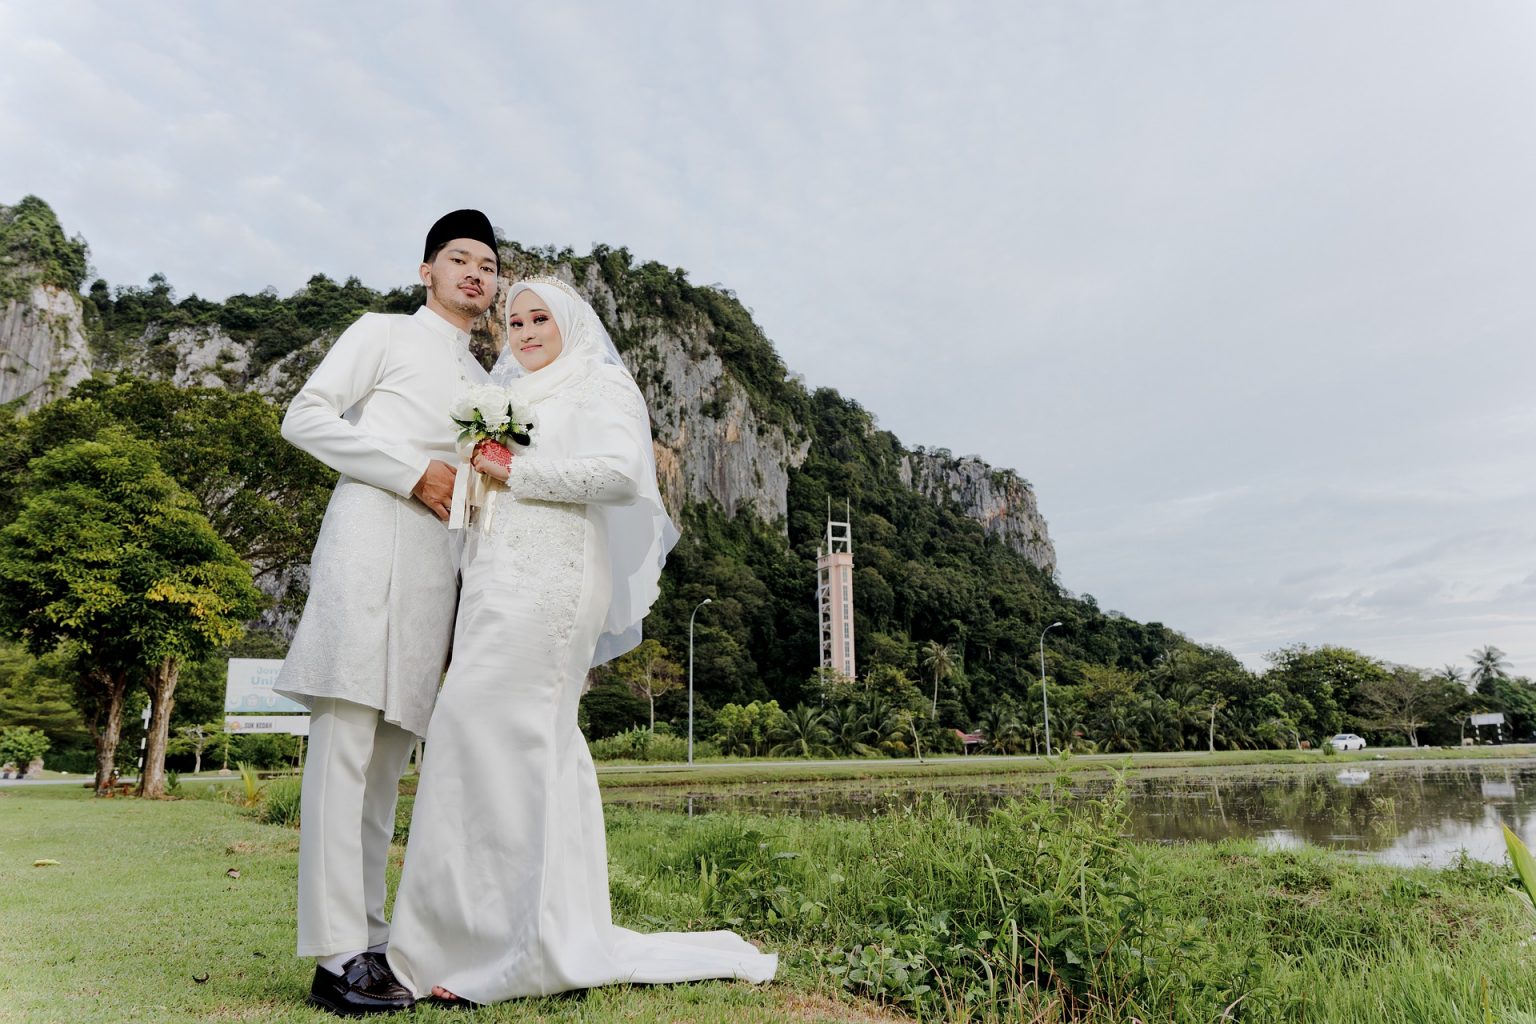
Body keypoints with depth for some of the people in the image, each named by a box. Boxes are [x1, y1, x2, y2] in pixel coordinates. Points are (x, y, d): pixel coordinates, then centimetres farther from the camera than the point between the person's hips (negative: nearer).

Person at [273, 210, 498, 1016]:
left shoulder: (485, 385, 27)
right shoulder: (383, 334, 12)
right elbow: (305, 416, 1)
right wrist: (412, 473, -7)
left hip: (438, 567, 6)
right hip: (369, 538, -6)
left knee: (389, 759, 6)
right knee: (345, 744, -10)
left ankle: (368, 942, 11)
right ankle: (338, 957, -9)